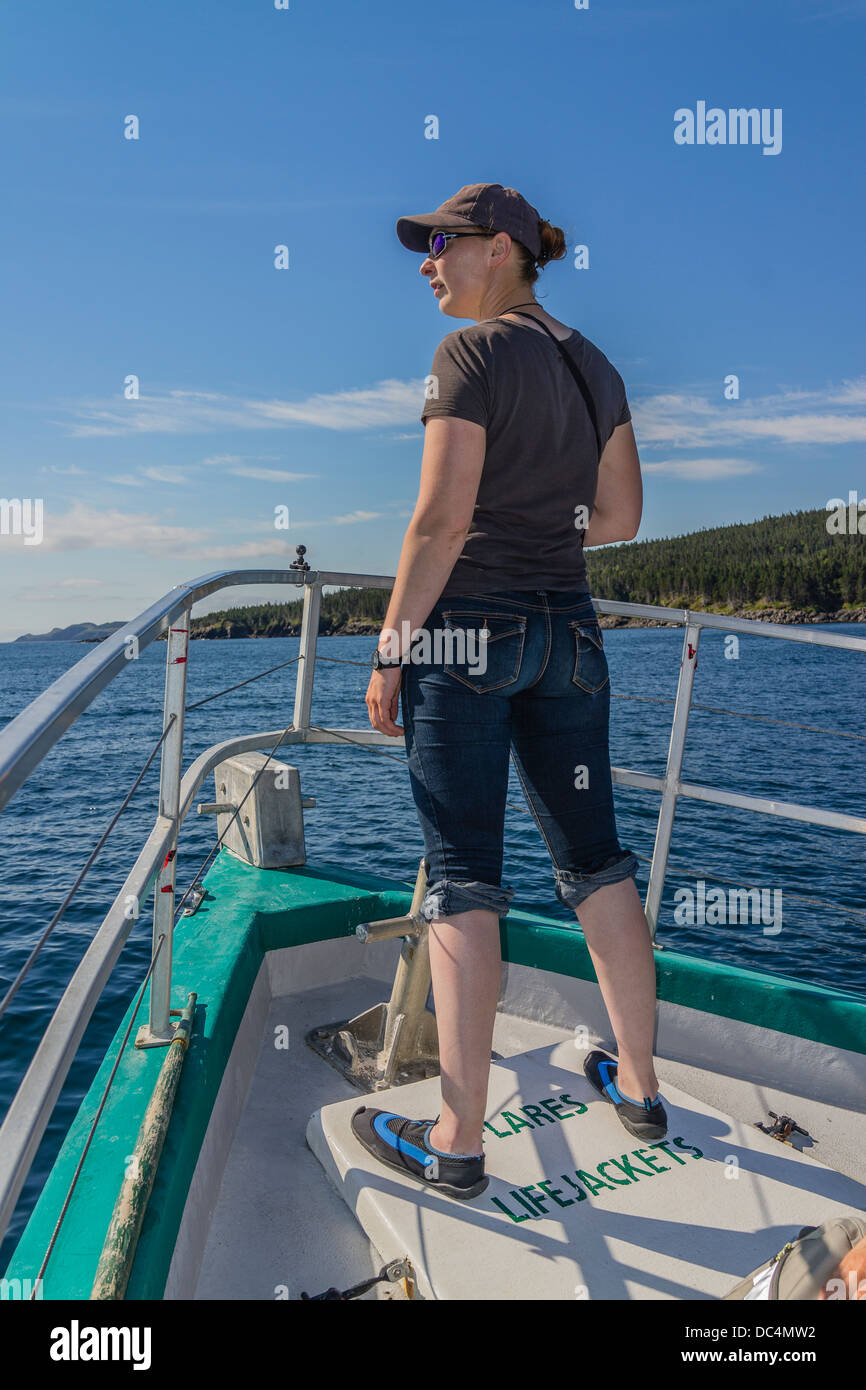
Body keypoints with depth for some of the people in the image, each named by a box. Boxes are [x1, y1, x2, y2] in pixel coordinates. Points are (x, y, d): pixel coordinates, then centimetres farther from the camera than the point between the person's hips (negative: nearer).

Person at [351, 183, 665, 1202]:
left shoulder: (472, 354, -7)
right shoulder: (592, 364, 14)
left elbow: (440, 519, -15)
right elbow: (620, 517, 13)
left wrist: (390, 648, -10)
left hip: (468, 629, -7)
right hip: (568, 628, 7)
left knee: (462, 882, -3)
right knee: (595, 860, 13)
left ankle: (457, 1144, 6)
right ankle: (639, 1088, 27)